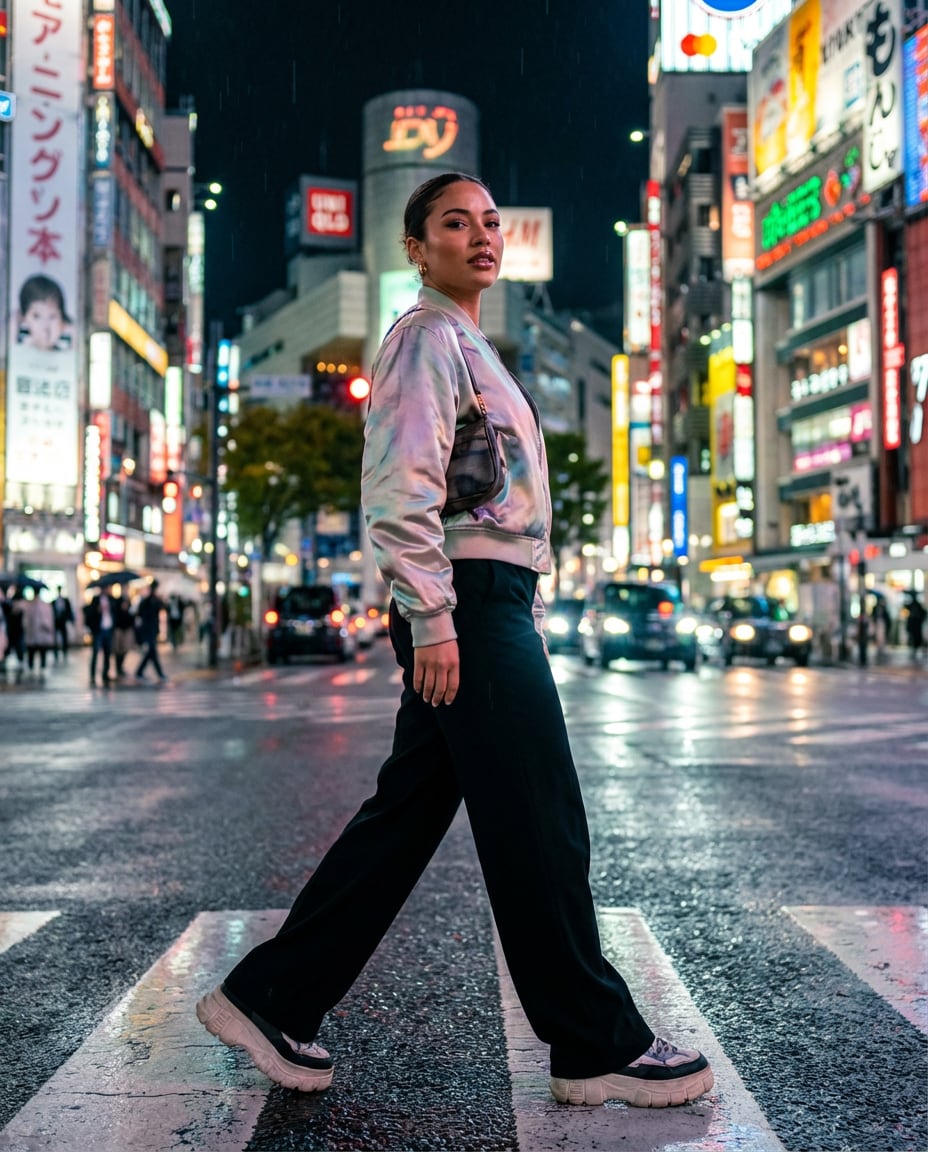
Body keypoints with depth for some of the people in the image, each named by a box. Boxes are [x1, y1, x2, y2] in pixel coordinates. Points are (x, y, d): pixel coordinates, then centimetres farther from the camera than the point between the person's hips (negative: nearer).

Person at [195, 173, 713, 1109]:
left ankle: (269, 997, 16)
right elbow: (401, 489, -17)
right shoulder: (426, 336, -5)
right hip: (466, 602, -10)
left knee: (405, 814, 10)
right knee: (540, 827, -5)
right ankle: (597, 1047, 5)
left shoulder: (468, 346, 26)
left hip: (493, 603, 10)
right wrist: (432, 619, -21)